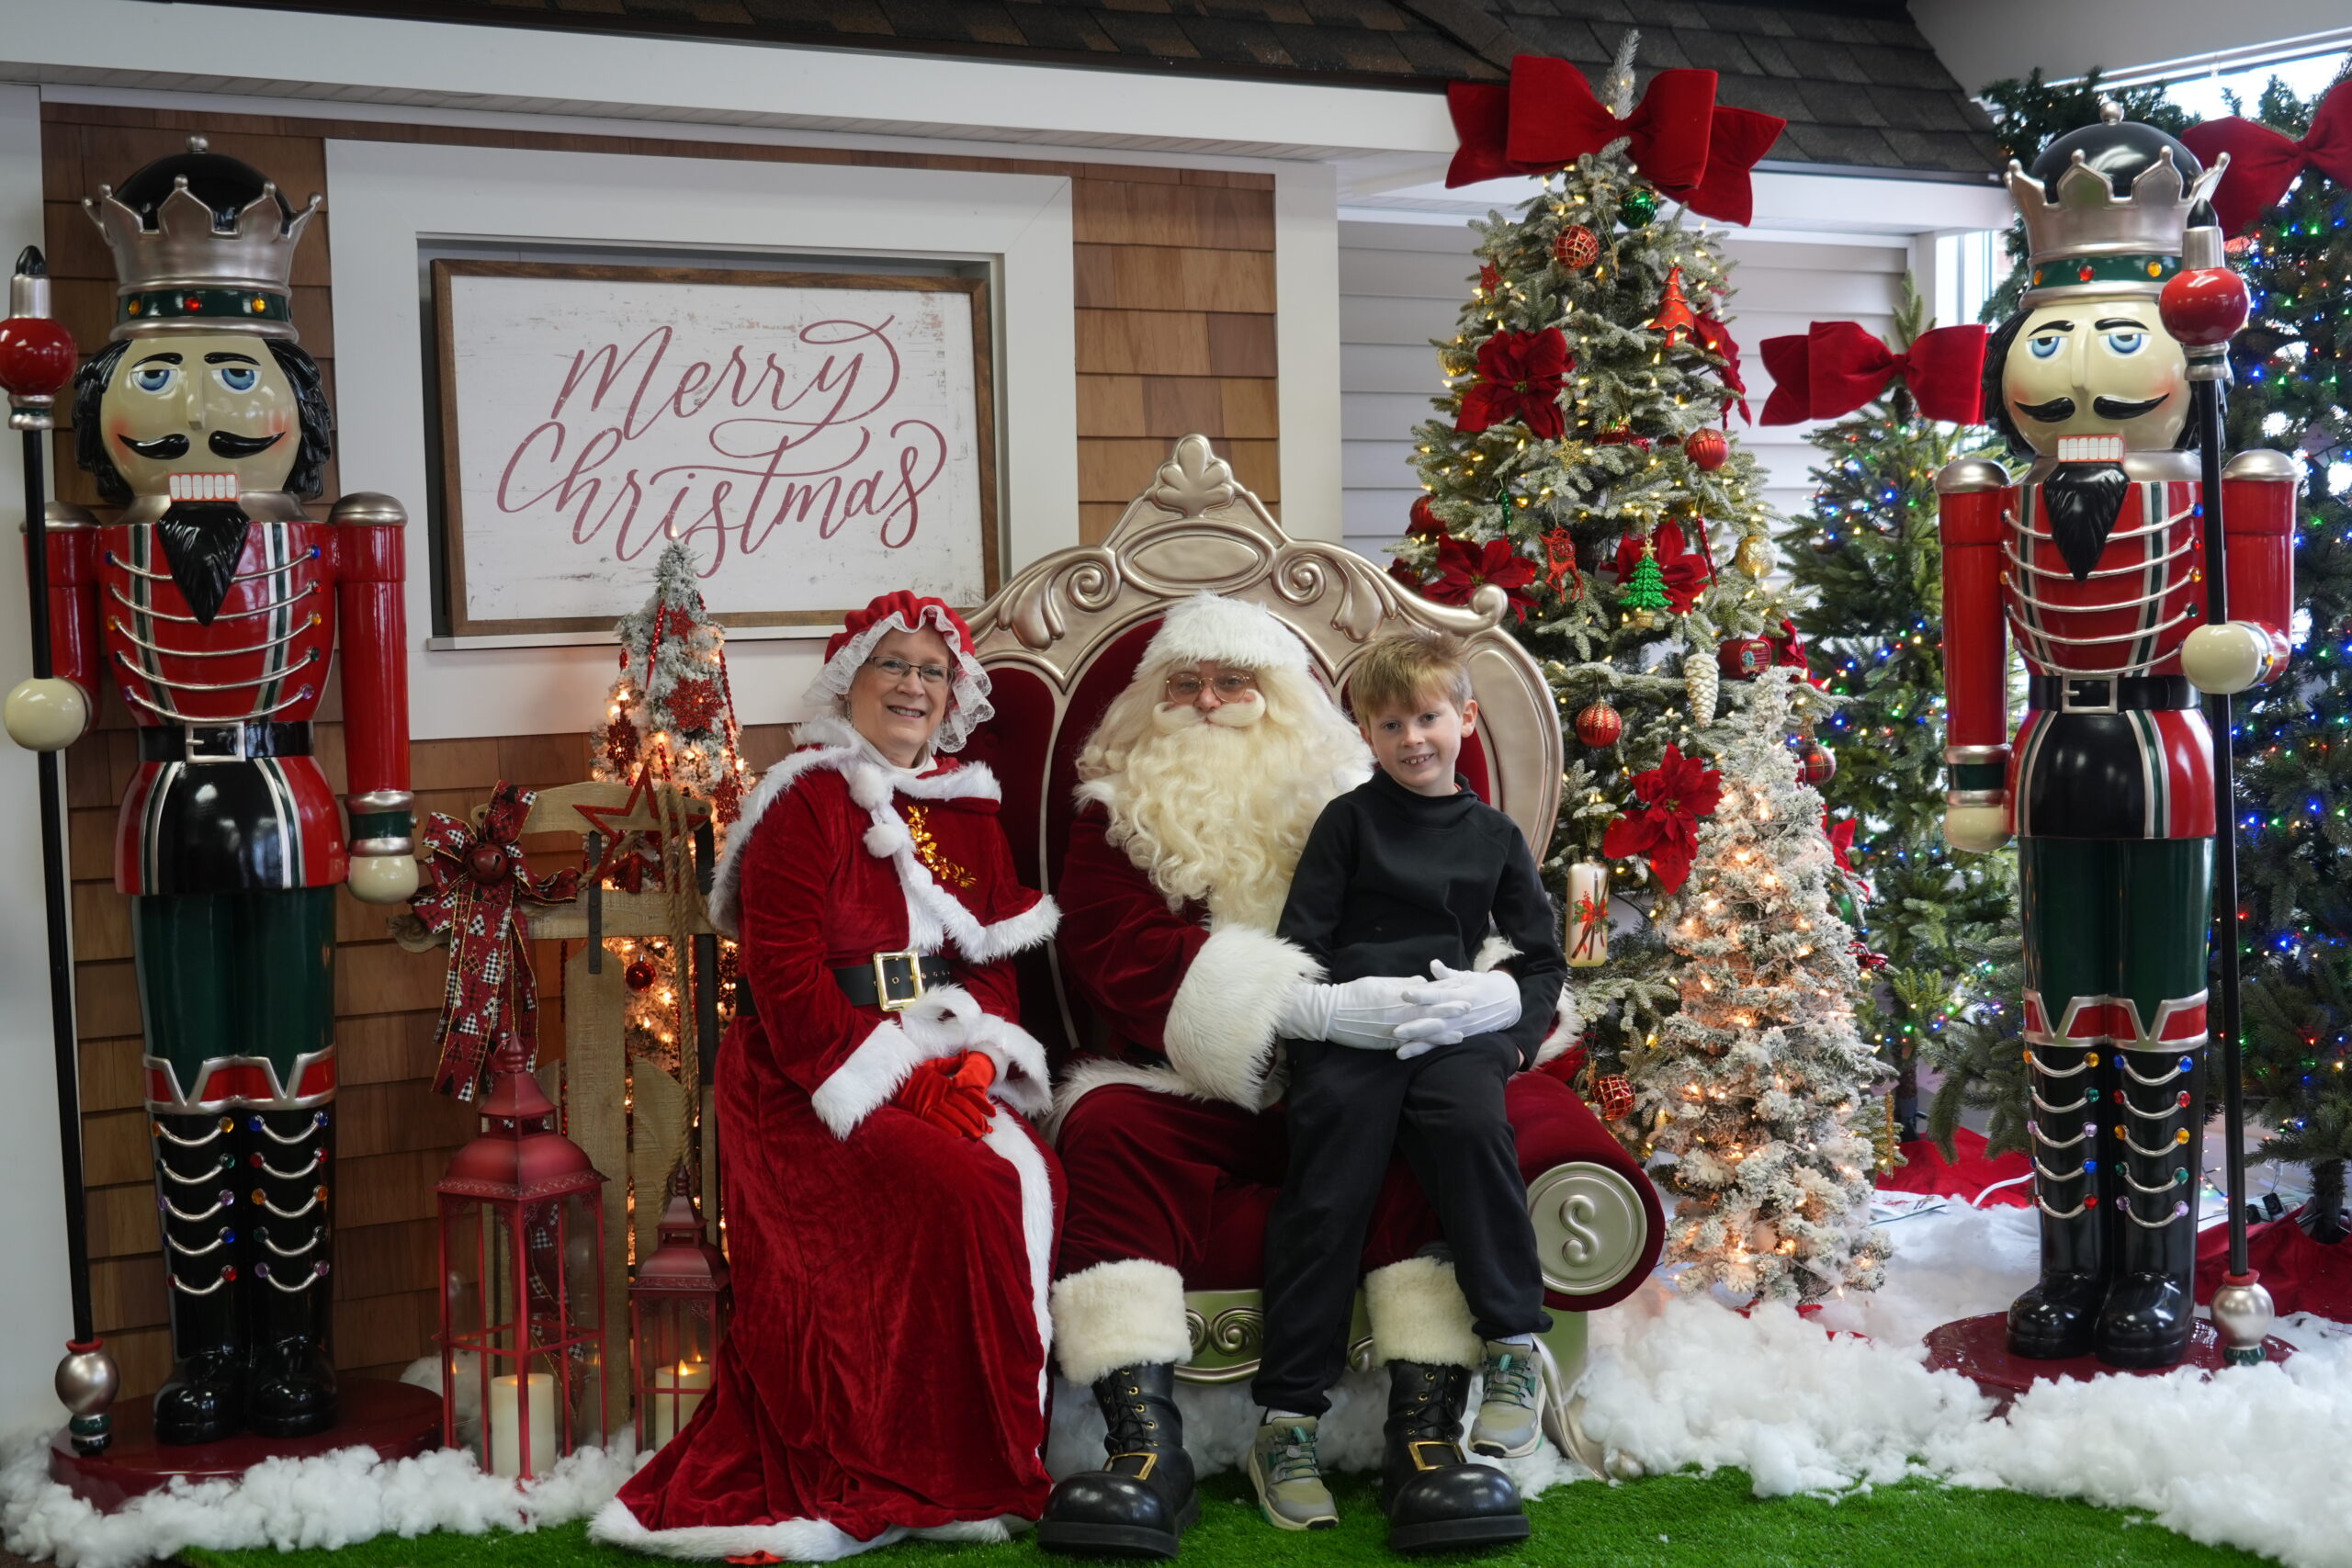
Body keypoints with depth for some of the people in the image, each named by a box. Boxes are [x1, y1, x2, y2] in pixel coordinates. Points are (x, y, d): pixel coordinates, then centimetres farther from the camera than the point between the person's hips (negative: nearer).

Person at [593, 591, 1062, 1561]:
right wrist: (893, 1078, -17)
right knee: (959, 1192, -27)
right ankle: (922, 1484, -15)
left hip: (946, 1073, 6)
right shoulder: (805, 802, -2)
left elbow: (997, 960, 12)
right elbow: (783, 974, -10)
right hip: (816, 1079, -6)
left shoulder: (969, 810, 18)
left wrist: (974, 1064, -7)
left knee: (1034, 1180, -20)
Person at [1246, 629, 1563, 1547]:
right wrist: (1329, 1010, -11)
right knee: (1329, 1185, -23)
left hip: (1456, 1031, 1)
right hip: (1348, 1030, -1)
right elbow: (1299, 943, 8)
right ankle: (1288, 1422, -21)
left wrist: (1513, 1024, 2)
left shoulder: (1493, 836, 19)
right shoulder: (1350, 820, 13)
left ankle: (1513, 1350, -21)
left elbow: (1545, 959, 21)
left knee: (1470, 1118, -33)